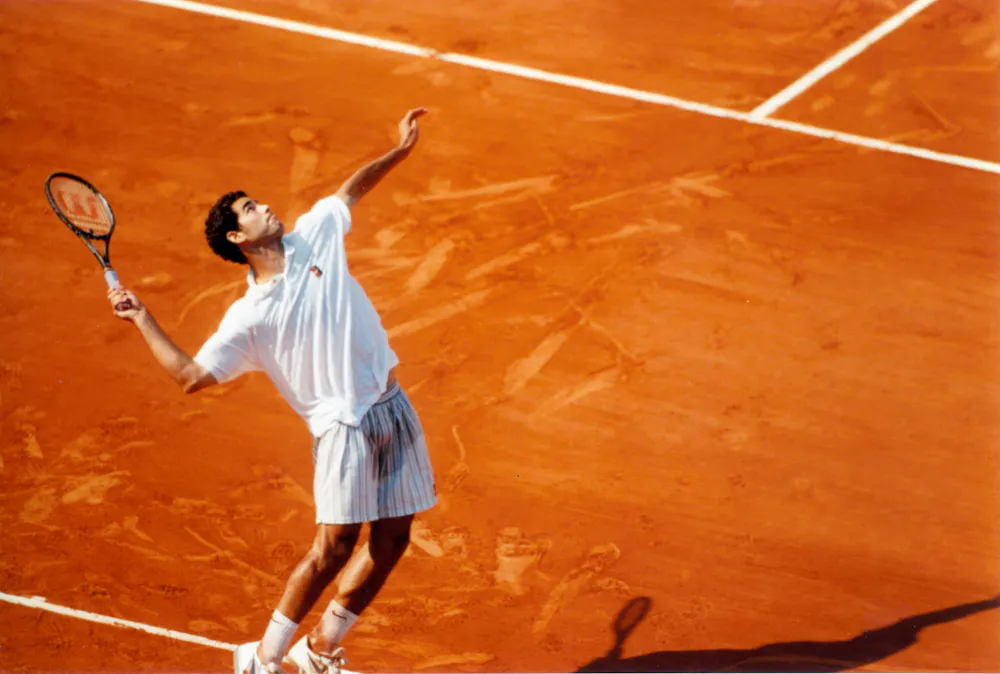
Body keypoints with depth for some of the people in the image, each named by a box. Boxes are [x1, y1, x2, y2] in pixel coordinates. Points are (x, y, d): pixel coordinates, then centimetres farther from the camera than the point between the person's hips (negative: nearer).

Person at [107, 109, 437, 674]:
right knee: (333, 549, -12)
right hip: (344, 426, -5)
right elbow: (191, 375, -8)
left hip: (395, 409, 6)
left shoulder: (313, 236, 7)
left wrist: (401, 150, 21)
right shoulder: (249, 318, -6)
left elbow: (351, 190, 24)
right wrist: (143, 319, -10)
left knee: (391, 541, 6)